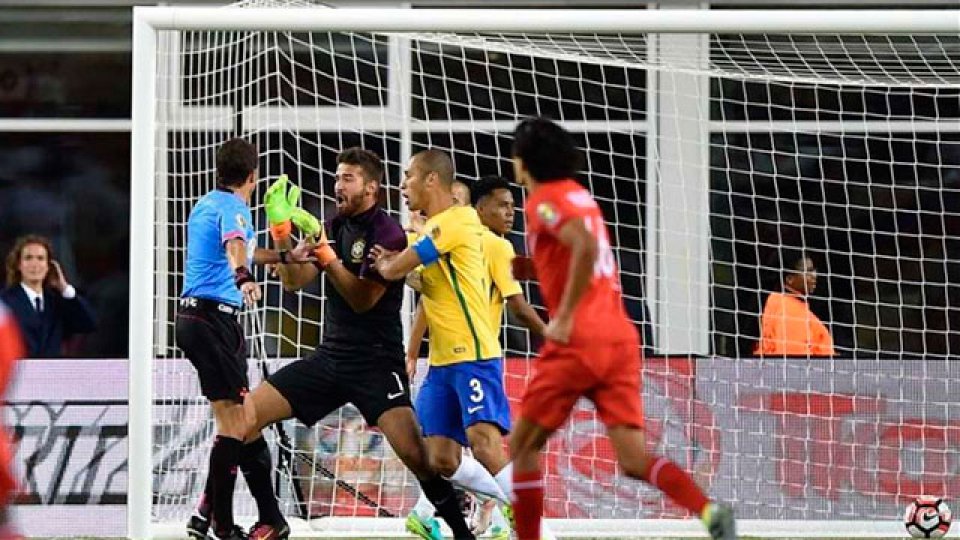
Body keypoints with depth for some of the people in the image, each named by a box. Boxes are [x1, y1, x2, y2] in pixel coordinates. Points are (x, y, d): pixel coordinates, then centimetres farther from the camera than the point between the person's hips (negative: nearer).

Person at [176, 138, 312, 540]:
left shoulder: (206, 205, 20)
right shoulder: (233, 208, -9)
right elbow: (235, 246, -33)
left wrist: (284, 256, 51)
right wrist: (243, 278, -52)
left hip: (192, 315, 10)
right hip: (216, 318, -10)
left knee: (240, 418, 14)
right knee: (233, 422, -8)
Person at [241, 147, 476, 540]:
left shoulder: (387, 234, -12)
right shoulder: (335, 226, 9)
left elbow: (363, 299, -18)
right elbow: (294, 281, 5)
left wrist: (327, 256, -26)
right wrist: (282, 233, -8)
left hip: (376, 363, -7)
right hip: (330, 357, 7)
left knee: (413, 453, -24)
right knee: (246, 413, -3)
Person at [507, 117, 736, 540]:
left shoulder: (544, 201, -5)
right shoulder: (578, 195, 21)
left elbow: (586, 247, -23)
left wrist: (564, 317, -20)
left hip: (577, 341, -7)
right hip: (620, 337, 7)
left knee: (523, 447, 9)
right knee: (633, 459, -4)